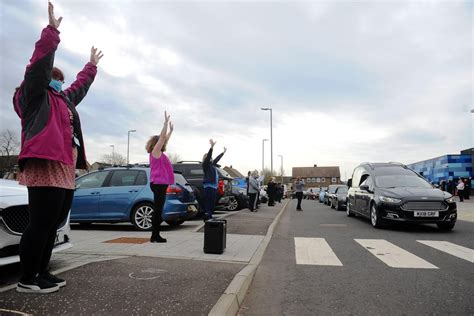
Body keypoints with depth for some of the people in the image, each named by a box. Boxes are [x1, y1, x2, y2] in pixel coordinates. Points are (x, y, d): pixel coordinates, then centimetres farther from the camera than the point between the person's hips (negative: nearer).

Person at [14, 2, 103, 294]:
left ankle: (41, 274, 18)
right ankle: (27, 280, 3)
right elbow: (40, 64, -8)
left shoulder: (64, 99, 26)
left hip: (65, 170, 9)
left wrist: (92, 64, 51)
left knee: (52, 225, 10)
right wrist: (52, 30, -10)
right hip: (45, 169, -9)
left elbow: (81, 85, 42)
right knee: (40, 224, -7)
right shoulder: (34, 96, 5)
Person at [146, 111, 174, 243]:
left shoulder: (160, 153, 16)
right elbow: (162, 137, -13)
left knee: (159, 210, 10)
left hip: (161, 184, 10)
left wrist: (171, 130, 35)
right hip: (158, 184, -10)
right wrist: (166, 122, -10)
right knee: (158, 209, -7)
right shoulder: (155, 152, -7)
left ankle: (156, 235, 15)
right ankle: (154, 235, -3)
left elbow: (165, 139, 30)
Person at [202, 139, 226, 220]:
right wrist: (212, 146, -27)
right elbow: (208, 156, -17)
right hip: (208, 186, -9)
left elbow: (217, 159, 34)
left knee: (212, 202, 9)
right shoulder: (205, 164, -3)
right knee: (208, 202, -10)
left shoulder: (212, 164, 20)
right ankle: (207, 217, -10)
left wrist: (223, 152, 44)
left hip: (214, 186, 9)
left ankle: (210, 217, 15)